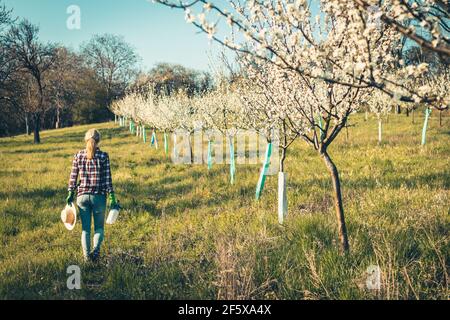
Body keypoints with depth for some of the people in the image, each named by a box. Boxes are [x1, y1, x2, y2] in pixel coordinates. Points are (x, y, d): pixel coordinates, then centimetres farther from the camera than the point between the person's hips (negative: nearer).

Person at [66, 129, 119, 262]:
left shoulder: (78, 156, 0)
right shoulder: (103, 156, -6)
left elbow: (73, 177, 2)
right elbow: (107, 179, -7)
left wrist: (70, 194, 11)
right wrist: (112, 198, -4)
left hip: (82, 196, 2)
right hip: (99, 196, -2)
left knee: (85, 228, 13)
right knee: (99, 227, 12)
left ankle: (86, 255, 8)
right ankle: (96, 248, -12)